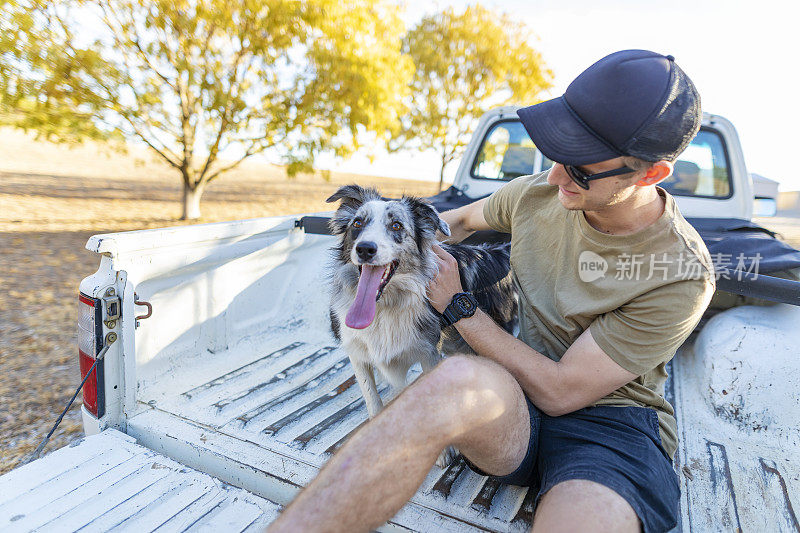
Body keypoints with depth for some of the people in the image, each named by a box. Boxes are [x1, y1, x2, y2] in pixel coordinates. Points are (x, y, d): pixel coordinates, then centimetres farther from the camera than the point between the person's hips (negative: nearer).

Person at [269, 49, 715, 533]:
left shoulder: (682, 276, -18)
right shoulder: (536, 193, -3)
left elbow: (559, 392, -18)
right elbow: (464, 218, 20)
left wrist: (458, 306, -14)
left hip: (612, 424, -2)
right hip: (513, 406, 3)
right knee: (461, 379, -35)